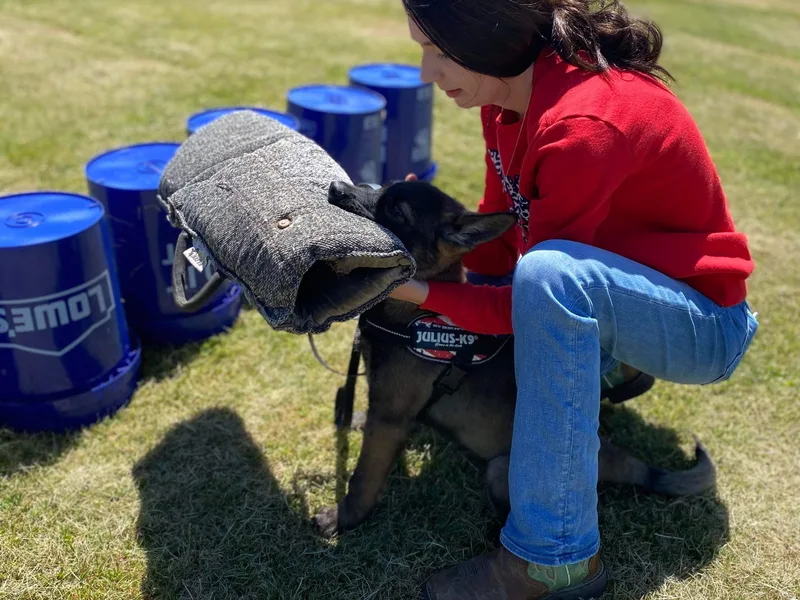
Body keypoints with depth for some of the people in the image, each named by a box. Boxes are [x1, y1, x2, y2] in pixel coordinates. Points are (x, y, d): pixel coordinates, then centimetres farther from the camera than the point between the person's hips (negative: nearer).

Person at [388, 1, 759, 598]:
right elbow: (498, 242, 1)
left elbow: (534, 289, -25)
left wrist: (423, 292, -27)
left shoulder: (583, 127, -30)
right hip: (603, 299, 9)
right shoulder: (511, 94, -4)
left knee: (549, 274, -38)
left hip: (705, 325, -8)